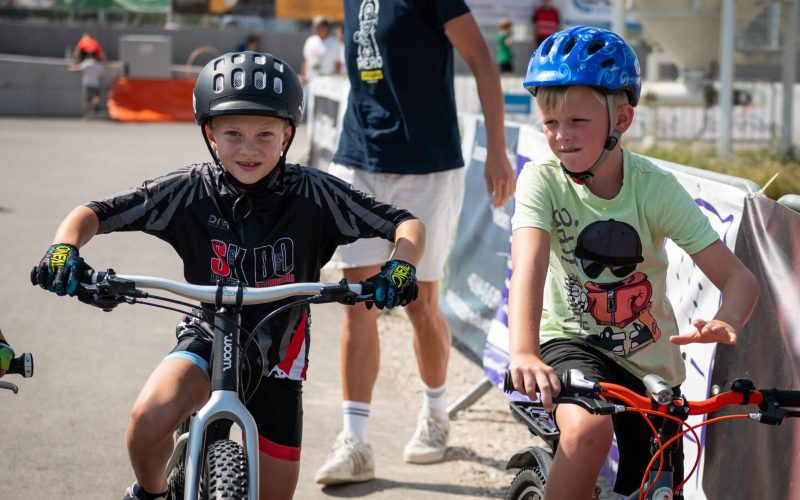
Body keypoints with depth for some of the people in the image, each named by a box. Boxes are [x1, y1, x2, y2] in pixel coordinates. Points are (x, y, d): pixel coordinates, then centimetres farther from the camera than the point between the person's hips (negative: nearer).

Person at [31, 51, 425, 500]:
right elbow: (95, 213, -12)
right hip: (208, 340, -1)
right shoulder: (189, 191, -16)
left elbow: (408, 224, -15)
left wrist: (401, 267, -36)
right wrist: (65, 249, -33)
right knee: (151, 418, -31)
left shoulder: (313, 194, -17)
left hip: (277, 356, 1)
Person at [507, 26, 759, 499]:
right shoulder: (542, 181, -14)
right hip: (572, 344, -2)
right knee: (588, 428, -34)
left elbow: (740, 277, -18)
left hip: (649, 362, 2)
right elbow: (528, 265, -32)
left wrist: (725, 323, -42)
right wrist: (523, 353, -50)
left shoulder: (655, 187, -13)